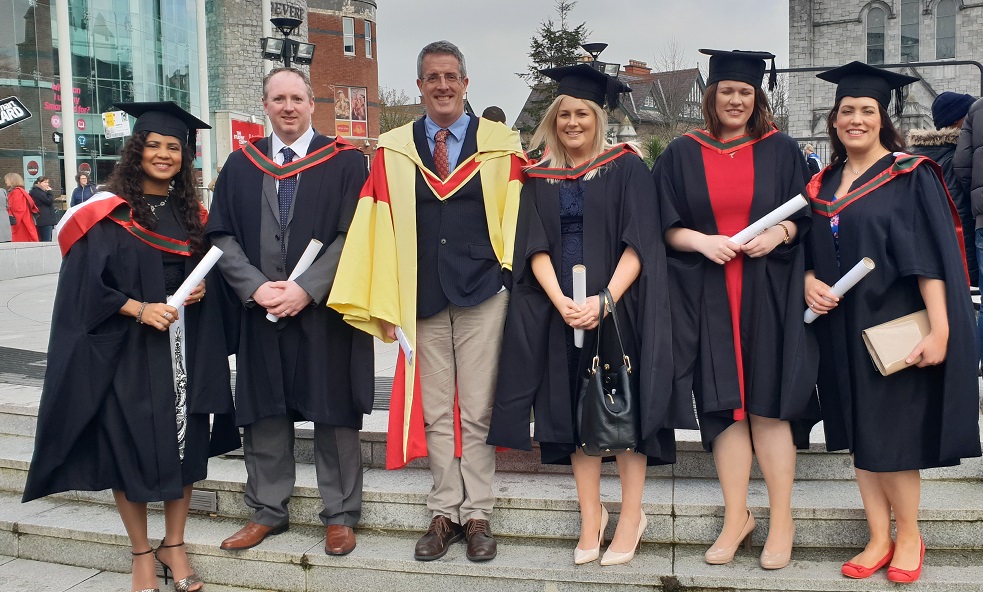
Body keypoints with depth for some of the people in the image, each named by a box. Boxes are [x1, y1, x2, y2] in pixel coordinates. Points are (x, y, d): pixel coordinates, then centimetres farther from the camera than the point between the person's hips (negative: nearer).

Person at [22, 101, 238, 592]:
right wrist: (140, 309, -20)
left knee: (184, 446, 6)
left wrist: (201, 289, -4)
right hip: (126, 353, -4)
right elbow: (86, 285, -9)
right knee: (131, 451, 1)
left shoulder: (190, 213, 10)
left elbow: (209, 271, 18)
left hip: (184, 350, 4)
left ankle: (174, 545, 22)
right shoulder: (109, 213, -5)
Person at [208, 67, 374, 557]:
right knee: (263, 413, 10)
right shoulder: (240, 165, 9)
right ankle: (267, 511, 24)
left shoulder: (344, 162, 0)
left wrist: (307, 289, -16)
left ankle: (340, 515, 17)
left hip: (326, 312, -3)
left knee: (333, 413, 4)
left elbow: (352, 236, -7)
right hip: (260, 311, 3)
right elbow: (222, 235, 4)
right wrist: (255, 286, -11)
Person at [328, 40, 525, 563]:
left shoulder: (500, 145, 2)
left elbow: (517, 219, 4)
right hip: (422, 300, 2)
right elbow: (377, 229, 3)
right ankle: (445, 513, 19)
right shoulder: (392, 151, 5)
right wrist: (388, 305, -2)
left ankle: (477, 515, 15)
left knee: (477, 412, 4)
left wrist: (511, 278, -4)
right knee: (435, 412, 8)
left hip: (482, 296, -1)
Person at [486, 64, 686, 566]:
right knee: (576, 409, 6)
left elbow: (638, 243, -7)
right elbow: (536, 248, 1)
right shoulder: (540, 179, 10)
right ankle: (591, 518, 17)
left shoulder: (626, 168, 1)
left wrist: (605, 300, -19)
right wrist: (561, 302, -14)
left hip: (619, 306, -3)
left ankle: (631, 517, 13)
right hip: (561, 311, 3)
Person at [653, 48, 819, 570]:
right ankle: (736, 517, 15)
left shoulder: (781, 150, 8)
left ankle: (781, 521, 10)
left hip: (768, 294, -1)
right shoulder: (682, 154, 8)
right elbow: (666, 226, 5)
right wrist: (702, 242, -13)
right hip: (708, 297, 1)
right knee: (723, 404, 2)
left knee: (768, 404, -2)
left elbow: (804, 217, 7)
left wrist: (779, 234, -13)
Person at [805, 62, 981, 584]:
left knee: (888, 438, -2)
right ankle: (878, 539, 20)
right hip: (843, 330, 6)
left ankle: (909, 536, 18)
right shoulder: (823, 184, 10)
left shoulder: (910, 177, -7)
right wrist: (809, 281, -7)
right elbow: (812, 252, 15)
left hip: (893, 326, -6)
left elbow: (933, 257, -14)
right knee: (859, 435, 9)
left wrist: (939, 329, -21)